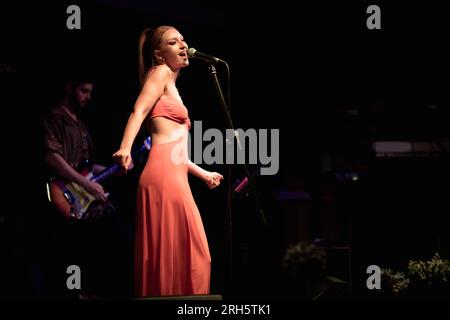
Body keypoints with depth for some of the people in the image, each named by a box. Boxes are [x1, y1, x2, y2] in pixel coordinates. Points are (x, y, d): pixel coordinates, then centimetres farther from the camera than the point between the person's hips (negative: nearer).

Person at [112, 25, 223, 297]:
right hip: (164, 175, -9)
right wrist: (126, 148, -32)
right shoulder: (159, 72, 3)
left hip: (175, 178, 9)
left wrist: (204, 173, 39)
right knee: (169, 252, -12)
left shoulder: (171, 87, 28)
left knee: (184, 255, 6)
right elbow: (139, 111, -15)